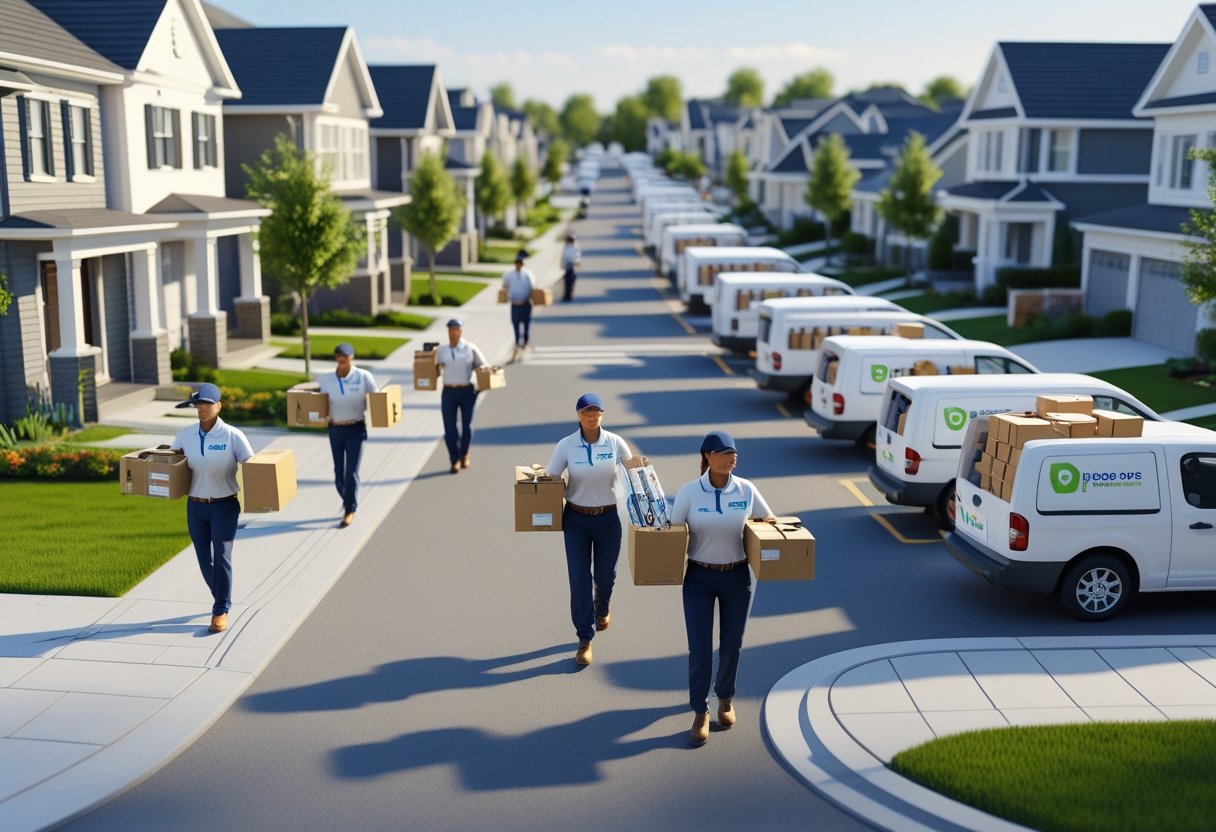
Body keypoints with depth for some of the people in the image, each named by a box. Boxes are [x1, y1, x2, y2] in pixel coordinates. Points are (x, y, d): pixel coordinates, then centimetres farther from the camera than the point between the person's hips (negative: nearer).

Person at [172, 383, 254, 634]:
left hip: (224, 507, -4)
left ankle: (221, 611, 5)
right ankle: (221, 599, 33)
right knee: (204, 559, 11)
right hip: (195, 507, 4)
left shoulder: (233, 436, -11)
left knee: (221, 557, -7)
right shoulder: (185, 435, 0)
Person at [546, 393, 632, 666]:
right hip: (576, 520, -1)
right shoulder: (566, 445, -10)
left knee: (605, 575, 15)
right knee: (579, 580, -1)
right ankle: (585, 639, 11)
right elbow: (550, 479, -5)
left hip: (608, 519, 1)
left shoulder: (615, 443, -8)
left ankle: (601, 608, 49)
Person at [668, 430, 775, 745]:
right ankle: (700, 712, 17)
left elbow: (770, 521, 8)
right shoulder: (689, 492, -11)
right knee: (699, 649, -2)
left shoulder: (746, 490, -6)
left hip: (737, 578, 2)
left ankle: (725, 699, 39)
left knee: (731, 645, 13)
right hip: (699, 579, -2)